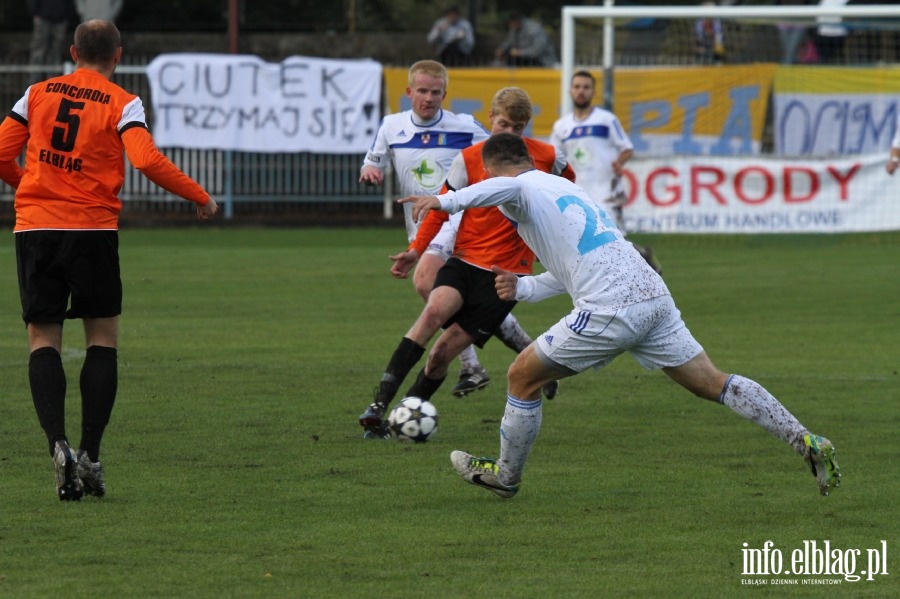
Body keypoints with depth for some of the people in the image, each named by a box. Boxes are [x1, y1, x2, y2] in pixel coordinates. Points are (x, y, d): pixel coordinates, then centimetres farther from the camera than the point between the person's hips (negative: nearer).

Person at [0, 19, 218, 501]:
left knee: (43, 339, 6)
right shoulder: (122, 104, -1)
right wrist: (201, 197, -3)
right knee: (102, 339, 10)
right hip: (93, 231, -2)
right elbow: (148, 161, -15)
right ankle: (90, 456, 3)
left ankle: (58, 444, -14)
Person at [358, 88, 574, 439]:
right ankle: (379, 406, -32)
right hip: (465, 260, 0)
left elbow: (568, 184, 21)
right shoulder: (469, 159, -1)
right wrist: (416, 250, -8)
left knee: (444, 350, -10)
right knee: (435, 309, -30)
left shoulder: (545, 157, 0)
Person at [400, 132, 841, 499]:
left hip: (609, 310, -8)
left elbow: (505, 187, -26)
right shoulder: (565, 188, 29)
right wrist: (523, 289, 24)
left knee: (523, 377, 9)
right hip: (653, 296, 8)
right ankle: (807, 444, 0)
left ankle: (504, 476, 22)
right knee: (713, 384, 8)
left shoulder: (523, 190, 1)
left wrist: (444, 201, -29)